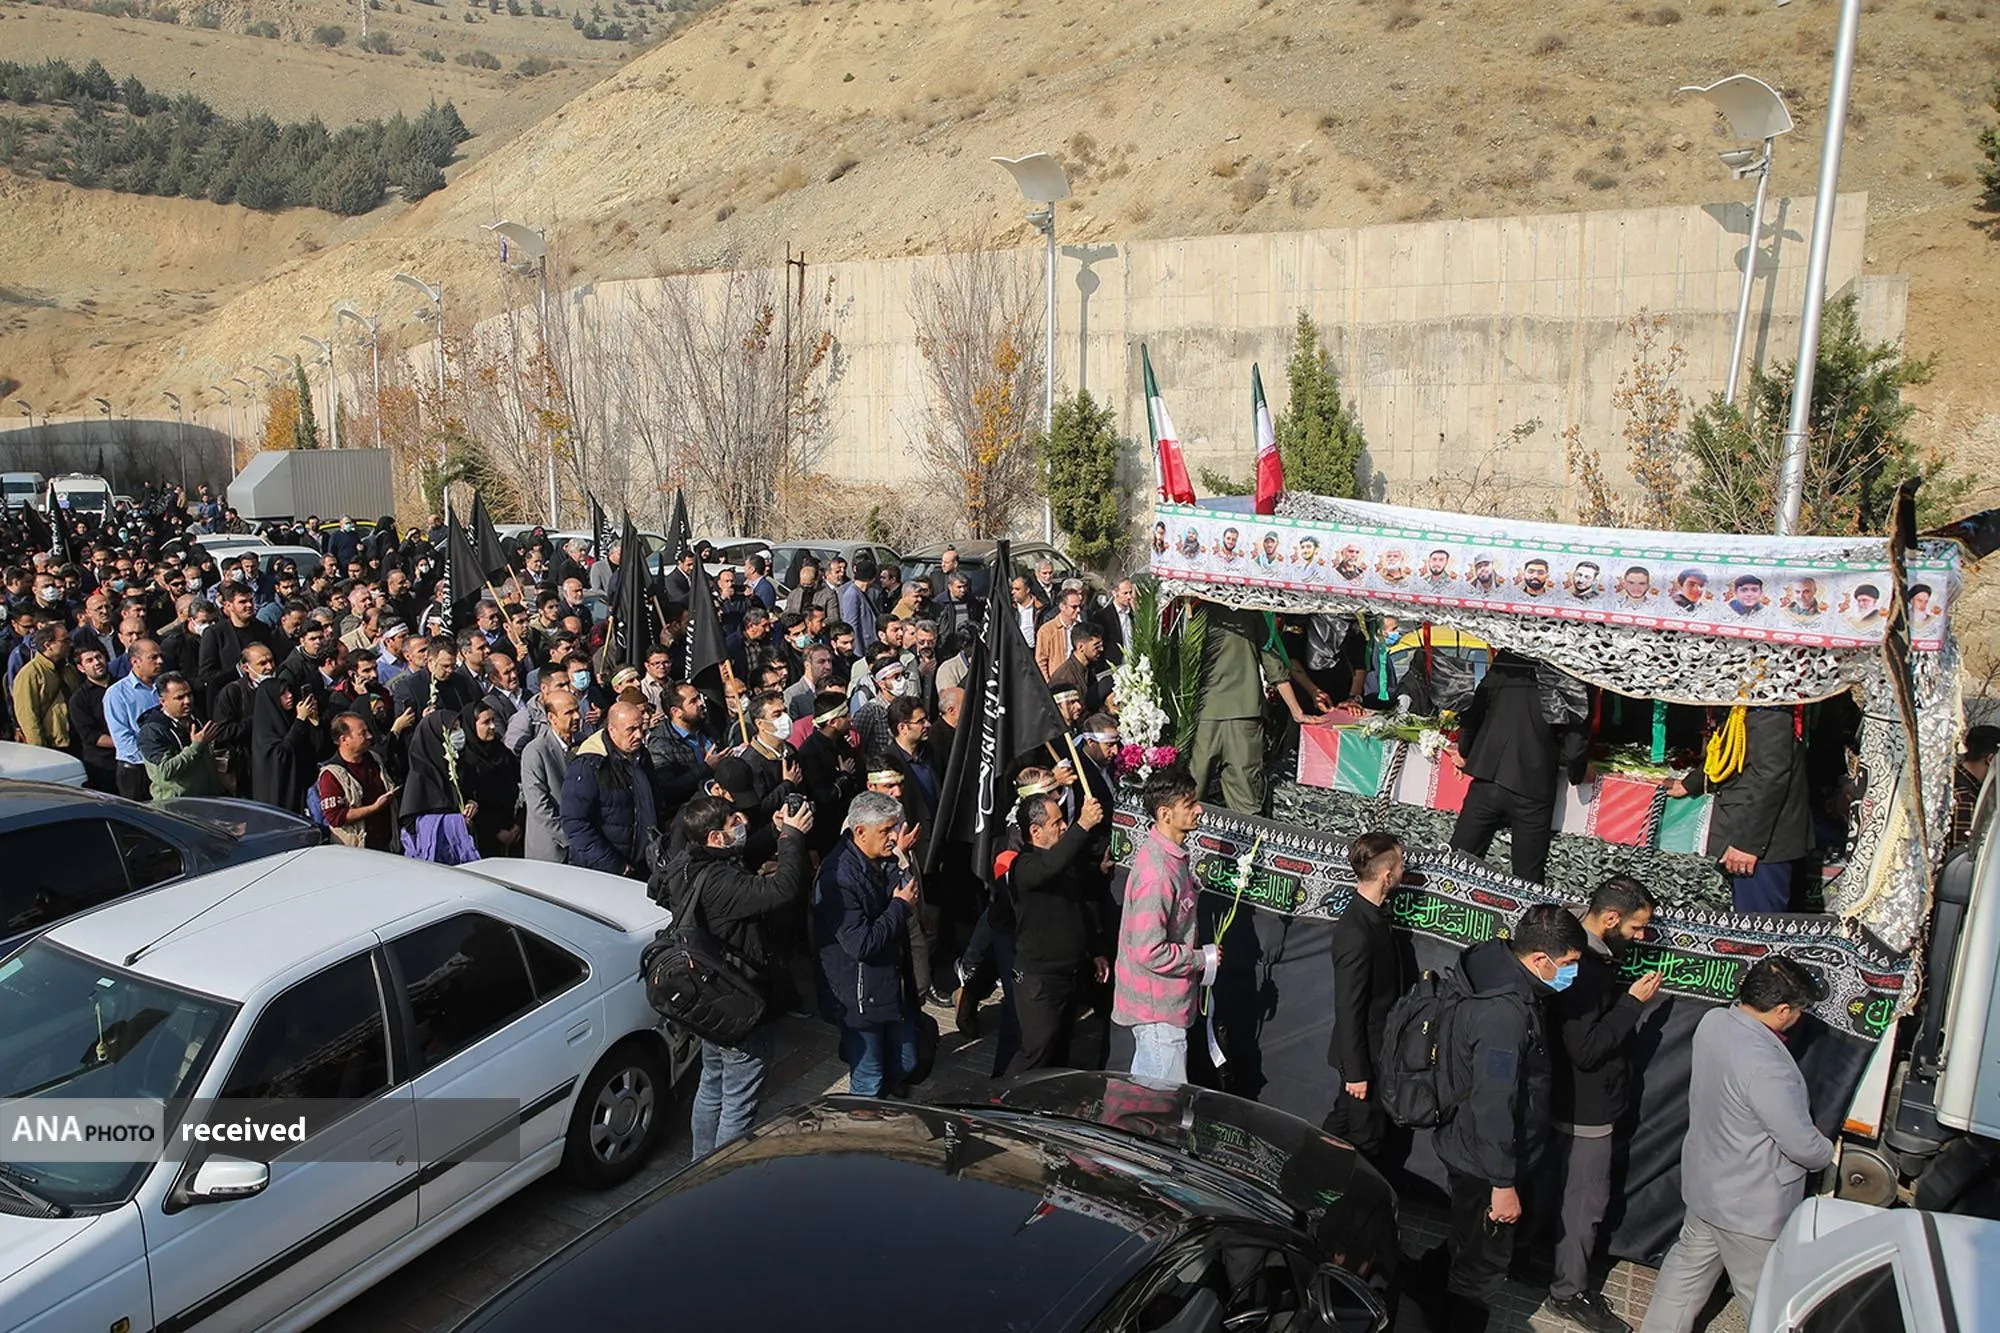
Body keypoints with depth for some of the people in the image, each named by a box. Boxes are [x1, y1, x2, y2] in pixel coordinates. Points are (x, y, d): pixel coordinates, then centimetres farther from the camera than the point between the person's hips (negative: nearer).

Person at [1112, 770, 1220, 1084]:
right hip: (1158, 1009, -10)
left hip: (1156, 1000, 10)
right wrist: (1202, 959, -16)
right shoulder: (1156, 873, -27)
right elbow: (1149, 951, -28)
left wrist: (1200, 957, 11)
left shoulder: (1173, 855, 6)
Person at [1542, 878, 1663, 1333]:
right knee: (1585, 1204, 6)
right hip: (1584, 1112, -10)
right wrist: (1633, 1001, -25)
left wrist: (1628, 995, 2)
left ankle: (1569, 1278, 38)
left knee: (1575, 1198, 22)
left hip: (1590, 1105, 10)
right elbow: (1584, 1049, -29)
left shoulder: (1592, 956, 4)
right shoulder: (1582, 968, -29)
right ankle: (1569, 1293, 21)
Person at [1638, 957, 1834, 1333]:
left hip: (1704, 1183, 8)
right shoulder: (1766, 1067, -35)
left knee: (1688, 1265, 23)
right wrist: (1827, 1151, -3)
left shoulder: (1712, 1022, -9)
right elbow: (1803, 1145, -26)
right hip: (1750, 1209, -8)